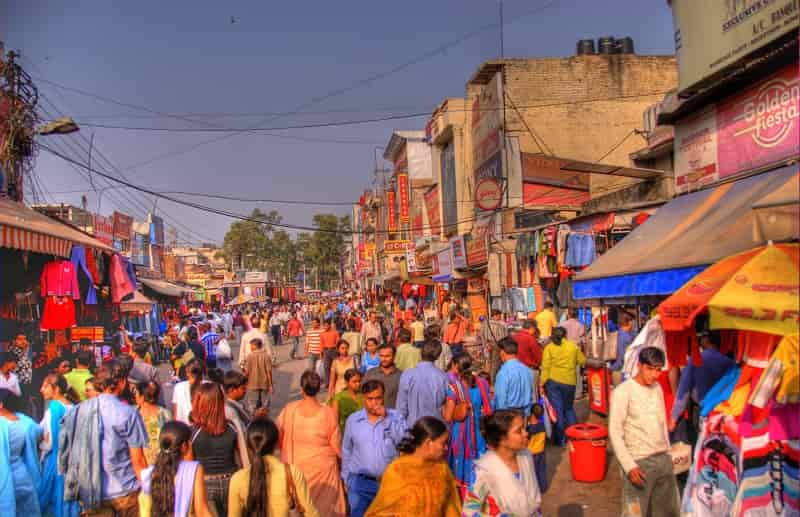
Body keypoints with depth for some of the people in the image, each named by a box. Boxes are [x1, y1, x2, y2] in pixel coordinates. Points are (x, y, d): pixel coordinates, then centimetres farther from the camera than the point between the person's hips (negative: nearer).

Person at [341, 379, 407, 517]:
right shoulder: (353, 419, 1)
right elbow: (346, 451, 12)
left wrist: (386, 418, -22)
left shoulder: (395, 417, -5)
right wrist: (346, 478, 13)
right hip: (360, 483, 1)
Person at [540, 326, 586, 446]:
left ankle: (561, 439, 8)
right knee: (569, 408, 20)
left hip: (553, 381, -2)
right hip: (569, 382, 2)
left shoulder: (549, 347, -2)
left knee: (557, 409, 5)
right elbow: (582, 361, 9)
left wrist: (542, 382, -5)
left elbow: (546, 367, -8)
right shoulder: (573, 346, 4)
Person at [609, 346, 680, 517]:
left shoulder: (657, 388, 8)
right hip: (639, 462, -6)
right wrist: (629, 465, -18)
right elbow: (615, 433, -13)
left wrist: (667, 454, 16)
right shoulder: (623, 392, -12)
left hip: (663, 459, 6)